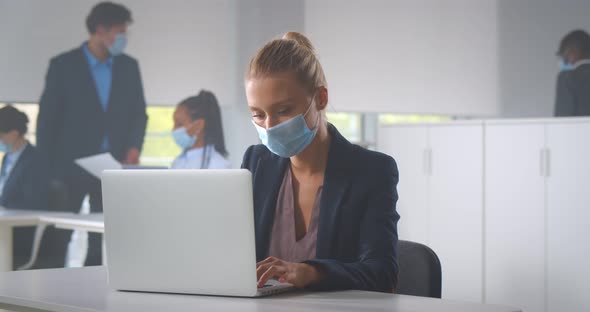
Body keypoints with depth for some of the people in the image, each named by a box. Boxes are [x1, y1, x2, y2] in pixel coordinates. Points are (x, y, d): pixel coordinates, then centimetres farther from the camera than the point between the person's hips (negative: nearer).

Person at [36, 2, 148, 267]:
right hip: (71, 167, -3)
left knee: (103, 241, 4)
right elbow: (47, 118, -3)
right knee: (57, 241, 2)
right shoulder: (63, 65, -4)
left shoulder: (129, 66, 7)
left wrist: (134, 146, -9)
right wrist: (46, 170, -7)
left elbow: (139, 112, 11)